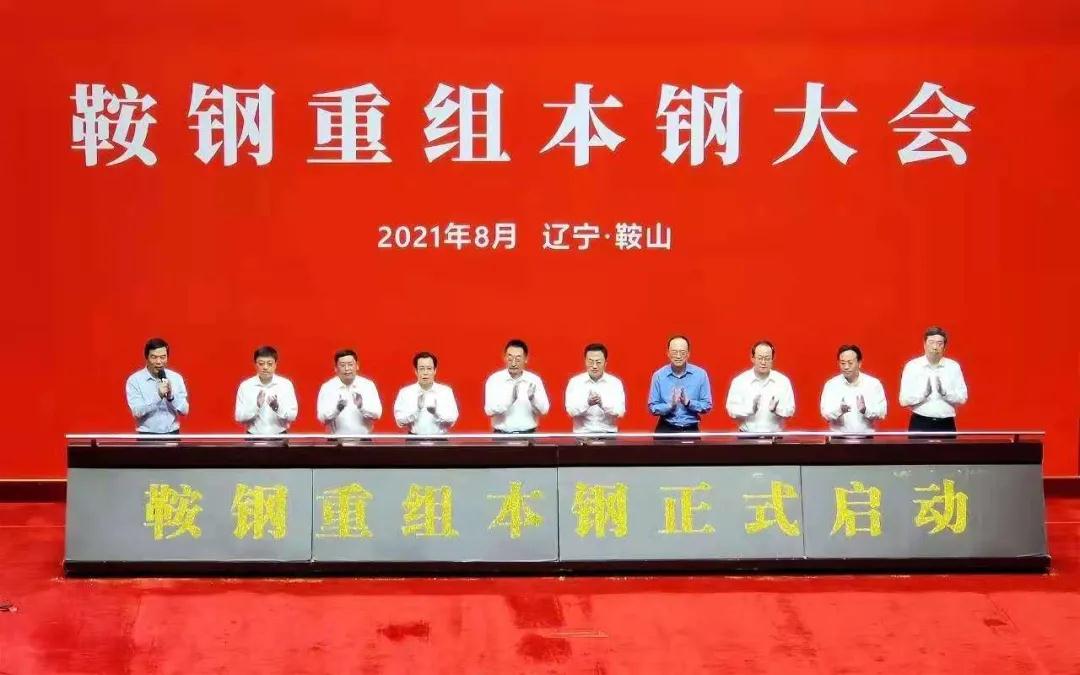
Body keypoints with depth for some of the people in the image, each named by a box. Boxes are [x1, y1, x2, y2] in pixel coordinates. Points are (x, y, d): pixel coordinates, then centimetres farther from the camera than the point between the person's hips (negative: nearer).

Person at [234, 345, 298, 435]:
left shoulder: (286, 384, 1)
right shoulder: (245, 386, 1)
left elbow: (292, 416, -3)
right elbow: (239, 417, -2)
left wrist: (277, 407, -20)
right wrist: (256, 406, -18)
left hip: (279, 437, 0)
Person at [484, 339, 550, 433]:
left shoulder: (534, 380, 3)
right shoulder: (494, 379, -2)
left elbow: (544, 410, -2)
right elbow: (489, 410, -12)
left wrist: (533, 398, -22)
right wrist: (509, 400, -28)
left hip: (528, 434, 1)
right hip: (502, 435, -1)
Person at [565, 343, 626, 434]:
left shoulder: (615, 382, 5)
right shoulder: (575, 382, 4)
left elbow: (620, 411, -5)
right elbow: (571, 411, -5)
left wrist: (602, 403, -22)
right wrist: (587, 403, -23)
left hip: (608, 433, 1)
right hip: (582, 433, 0)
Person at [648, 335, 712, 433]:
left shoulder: (700, 374, -4)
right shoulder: (658, 376, -5)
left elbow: (707, 405, -2)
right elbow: (652, 407, -3)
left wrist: (688, 402, -19)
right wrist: (670, 405, -22)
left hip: (691, 430, 0)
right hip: (666, 430, 0)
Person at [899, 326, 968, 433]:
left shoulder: (953, 367, 5)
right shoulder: (912, 366, -1)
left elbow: (962, 398, 2)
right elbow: (904, 400, -5)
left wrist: (945, 392, -17)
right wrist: (923, 393, -23)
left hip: (946, 425, 2)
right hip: (920, 424, -2)